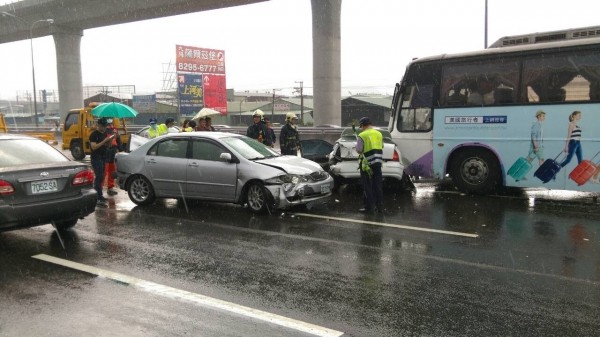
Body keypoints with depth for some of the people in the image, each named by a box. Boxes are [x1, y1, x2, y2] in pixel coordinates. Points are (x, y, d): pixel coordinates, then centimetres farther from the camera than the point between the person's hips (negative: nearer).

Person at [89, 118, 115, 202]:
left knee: (101, 177, 9)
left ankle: (96, 194, 17)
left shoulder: (104, 133, 14)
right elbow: (94, 147, -19)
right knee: (99, 177, -12)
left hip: (103, 158, 8)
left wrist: (110, 140, 0)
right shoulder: (94, 135, -10)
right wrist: (104, 141, -22)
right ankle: (99, 196, -12)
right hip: (96, 158, -8)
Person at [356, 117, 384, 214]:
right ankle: (380, 207, 17)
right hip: (378, 162, 6)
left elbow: (358, 150, -11)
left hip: (367, 163, -5)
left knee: (367, 186, 3)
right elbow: (381, 147, 14)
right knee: (378, 186, 13)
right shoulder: (379, 134, 9)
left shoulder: (362, 136, -11)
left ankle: (369, 207, 6)